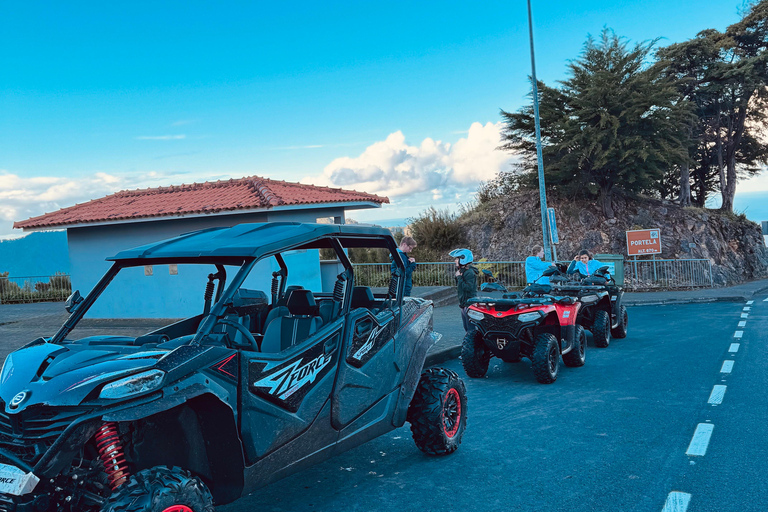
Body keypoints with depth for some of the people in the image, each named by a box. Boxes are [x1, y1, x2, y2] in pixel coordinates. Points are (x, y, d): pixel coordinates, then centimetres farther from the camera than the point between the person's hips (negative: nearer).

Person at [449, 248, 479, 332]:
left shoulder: (470, 272, -17)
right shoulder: (461, 270, 14)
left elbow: (468, 288, -27)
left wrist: (459, 277, -21)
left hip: (469, 305, -10)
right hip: (464, 305, 10)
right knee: (467, 328, 16)